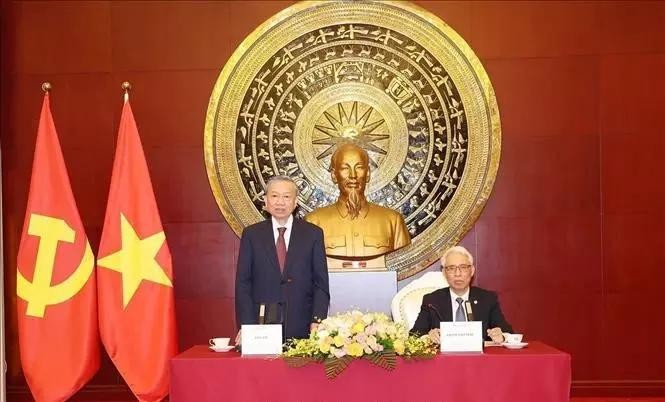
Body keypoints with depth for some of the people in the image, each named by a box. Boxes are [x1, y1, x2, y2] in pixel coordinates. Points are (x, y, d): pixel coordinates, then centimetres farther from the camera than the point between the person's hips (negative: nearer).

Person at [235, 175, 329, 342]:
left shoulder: (313, 233, 4)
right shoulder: (251, 234, 5)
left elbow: (321, 283, 3)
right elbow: (243, 283, 3)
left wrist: (317, 322, -8)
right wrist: (246, 326, -7)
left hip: (302, 328, 0)